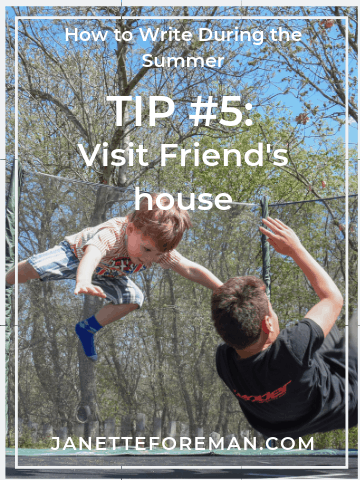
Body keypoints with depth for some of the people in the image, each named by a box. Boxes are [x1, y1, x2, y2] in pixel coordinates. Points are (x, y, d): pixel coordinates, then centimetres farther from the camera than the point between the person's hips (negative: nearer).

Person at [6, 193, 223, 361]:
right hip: (74, 254, -5)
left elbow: (190, 270, -20)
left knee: (134, 299, -13)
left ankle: (87, 328, 8)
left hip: (104, 275, 6)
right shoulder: (112, 235, -47)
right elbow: (91, 256, -67)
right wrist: (83, 282, -88)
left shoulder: (160, 248, -28)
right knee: (30, 269, -27)